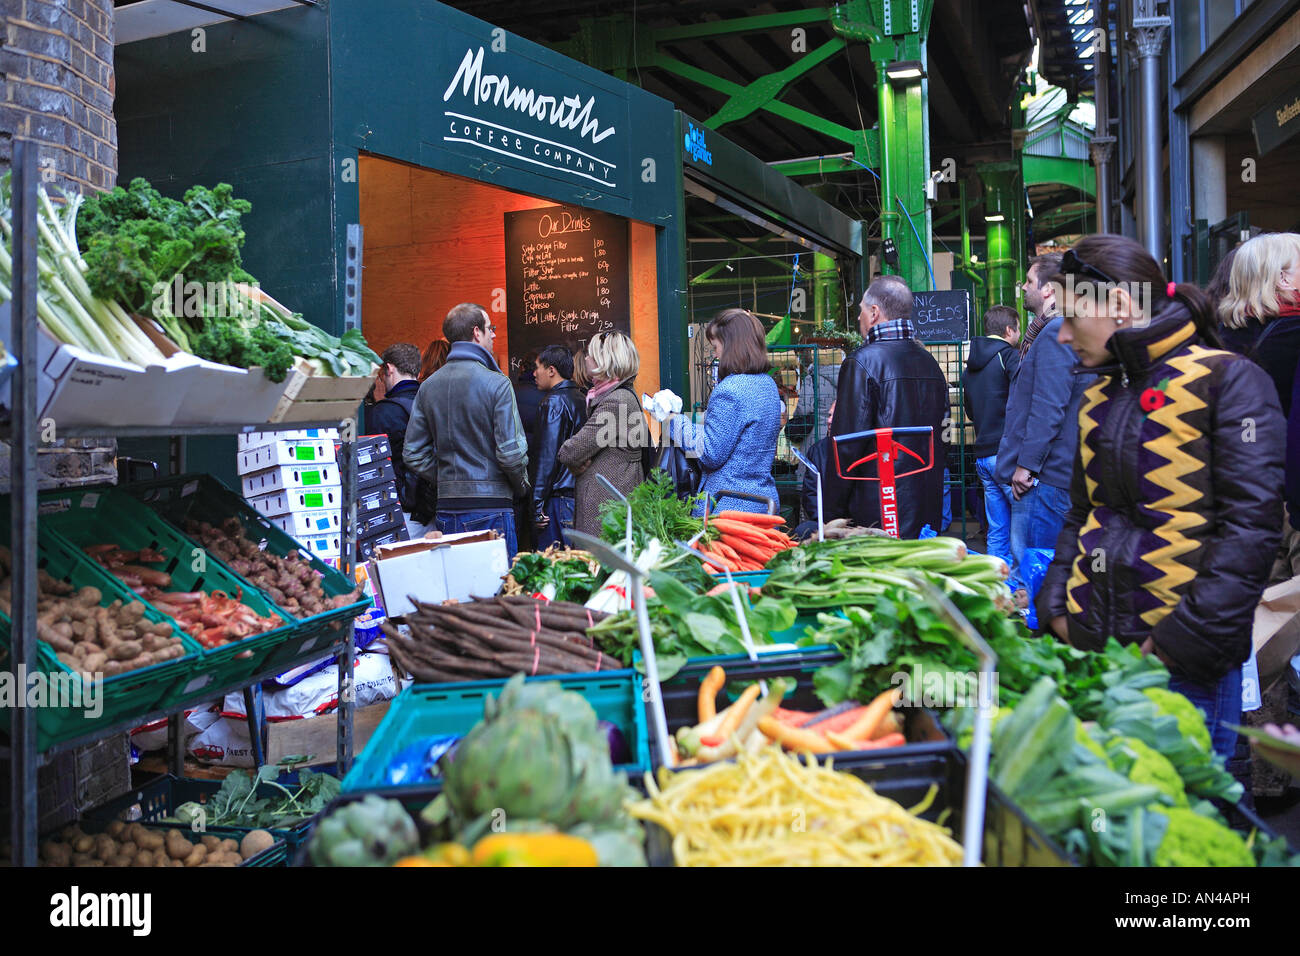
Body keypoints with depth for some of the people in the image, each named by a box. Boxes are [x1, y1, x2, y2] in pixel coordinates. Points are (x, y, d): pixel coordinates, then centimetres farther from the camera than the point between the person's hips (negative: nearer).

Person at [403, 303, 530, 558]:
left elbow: (413, 454, 8)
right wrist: (521, 487, 4)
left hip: (446, 507, 6)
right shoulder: (496, 384, -10)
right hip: (490, 507, -6)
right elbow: (511, 452, -14)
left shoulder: (428, 386, 7)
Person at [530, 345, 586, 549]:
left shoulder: (554, 402, -10)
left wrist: (537, 507, -13)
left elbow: (547, 456, -15)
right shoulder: (581, 400, 16)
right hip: (580, 495, 9)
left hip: (559, 499, -9)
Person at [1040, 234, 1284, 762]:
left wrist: (1189, 638, -17)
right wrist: (1056, 605, 7)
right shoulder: (1099, 397, 15)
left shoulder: (1227, 380, -6)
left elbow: (1251, 524, -13)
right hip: (1092, 643, 6)